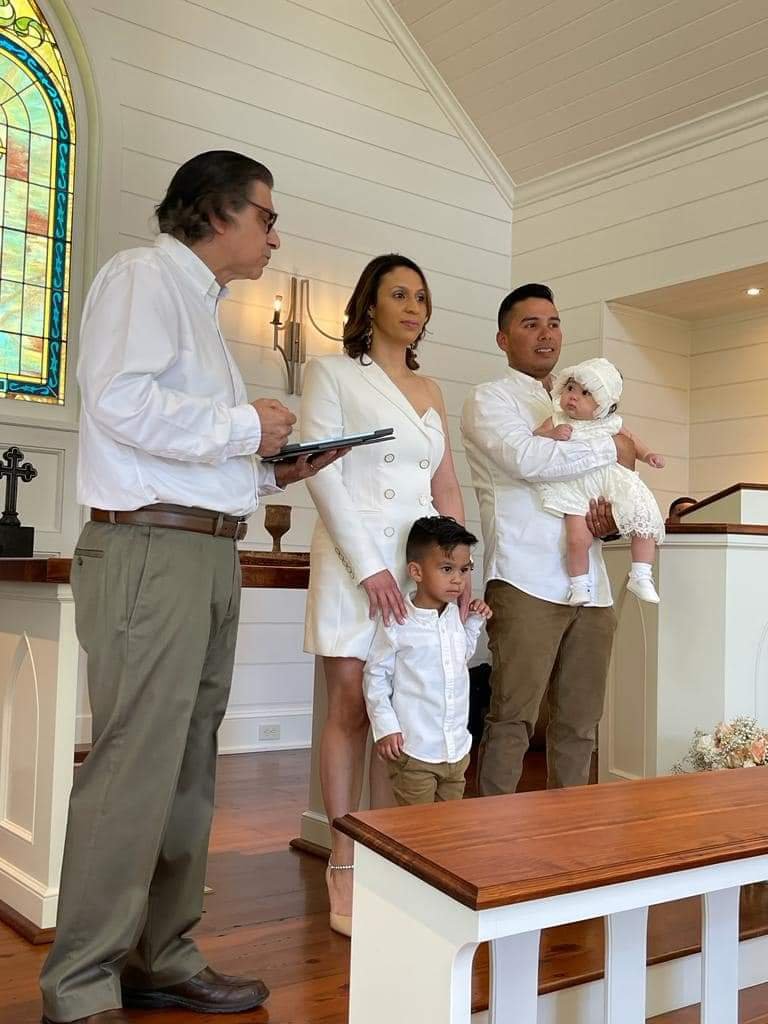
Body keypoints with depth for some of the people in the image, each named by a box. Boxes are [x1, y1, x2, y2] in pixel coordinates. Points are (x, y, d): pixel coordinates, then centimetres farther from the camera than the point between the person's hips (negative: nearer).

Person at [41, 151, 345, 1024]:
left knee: (188, 768, 11)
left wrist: (272, 470, 11)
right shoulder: (144, 275, -2)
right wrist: (244, 426, -9)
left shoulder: (200, 304, 25)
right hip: (151, 549, -9)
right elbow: (121, 402, -18)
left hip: (210, 556, 10)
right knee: (134, 768, -8)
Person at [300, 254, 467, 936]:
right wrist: (368, 567, -14)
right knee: (352, 707, -4)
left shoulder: (430, 391, 19)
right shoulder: (333, 373, 3)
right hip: (355, 554, -5)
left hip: (421, 560, 5)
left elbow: (446, 489, 18)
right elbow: (321, 473, -6)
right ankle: (344, 870, 6)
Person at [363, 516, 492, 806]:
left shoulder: (454, 614, 5)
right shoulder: (398, 622, -15)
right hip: (413, 749, -6)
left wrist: (475, 622, 10)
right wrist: (385, 726, -14)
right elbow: (375, 675, -9)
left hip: (458, 747, 7)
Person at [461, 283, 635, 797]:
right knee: (513, 720, -7)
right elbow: (527, 458, -16)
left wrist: (610, 517, 2)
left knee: (579, 724, 9)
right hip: (527, 582, -6)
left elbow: (598, 486, 26)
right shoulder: (489, 399, 3)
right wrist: (612, 448, -4)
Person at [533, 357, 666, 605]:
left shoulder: (611, 423, 10)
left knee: (645, 525, -5)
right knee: (577, 538, -22)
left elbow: (631, 440, 25)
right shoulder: (557, 420, 4)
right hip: (574, 489, -3)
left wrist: (647, 455, 8)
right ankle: (579, 585, 0)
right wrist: (552, 434, -21)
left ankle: (641, 577, 11)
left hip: (610, 481, 3)